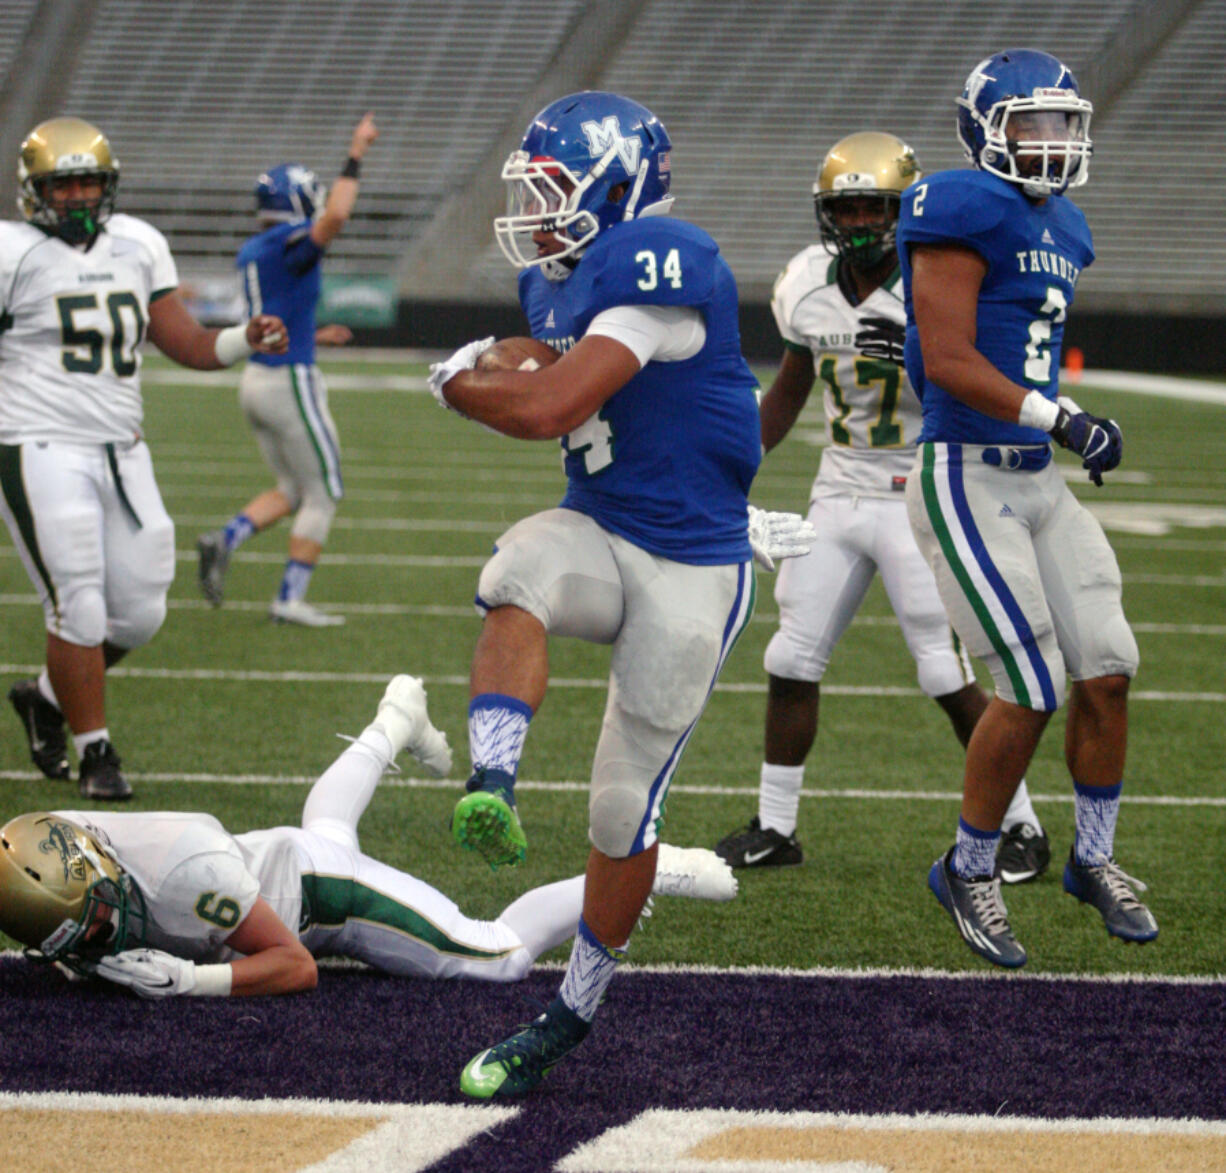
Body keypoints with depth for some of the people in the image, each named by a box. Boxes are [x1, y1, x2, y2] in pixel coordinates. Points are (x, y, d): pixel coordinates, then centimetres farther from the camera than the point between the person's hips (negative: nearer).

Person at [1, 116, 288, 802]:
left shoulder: (140, 246, 11)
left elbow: (187, 344, 12)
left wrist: (248, 340, -5)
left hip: (121, 453, 6)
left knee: (139, 612, 7)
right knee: (79, 607, -8)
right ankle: (96, 754, 5)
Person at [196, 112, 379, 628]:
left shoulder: (251, 253, 12)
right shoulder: (288, 244, -15)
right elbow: (334, 217, -35)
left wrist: (314, 337, 31)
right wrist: (354, 159, -27)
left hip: (256, 378, 9)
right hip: (291, 382, -9)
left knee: (291, 490, 19)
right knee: (323, 493, 4)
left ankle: (226, 538, -3)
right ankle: (290, 599, 2)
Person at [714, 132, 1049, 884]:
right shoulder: (810, 285, 2)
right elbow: (791, 388, 18)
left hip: (920, 501, -6)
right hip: (839, 496, 6)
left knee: (950, 678, -7)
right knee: (792, 660, 5)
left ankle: (1024, 828, 6)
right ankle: (776, 827, 17)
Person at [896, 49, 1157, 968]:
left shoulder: (1060, 229, 14)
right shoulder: (963, 211, -14)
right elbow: (948, 360, -19)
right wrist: (1061, 422, -21)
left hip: (1038, 481, 8)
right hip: (968, 482, -8)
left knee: (1106, 671, 6)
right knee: (1032, 691, -9)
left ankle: (1095, 860, 24)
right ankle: (969, 873, 9)